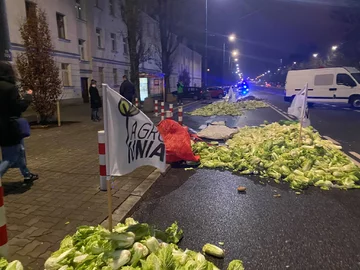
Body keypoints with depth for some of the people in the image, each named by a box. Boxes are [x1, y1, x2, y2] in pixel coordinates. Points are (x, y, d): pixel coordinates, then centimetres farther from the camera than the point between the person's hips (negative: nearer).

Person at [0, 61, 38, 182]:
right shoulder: (10, 87, -19)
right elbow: (20, 107, -17)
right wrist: (28, 96, -5)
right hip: (10, 128, -9)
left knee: (19, 151, 21)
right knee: (11, 157, -1)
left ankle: (27, 175, 33)